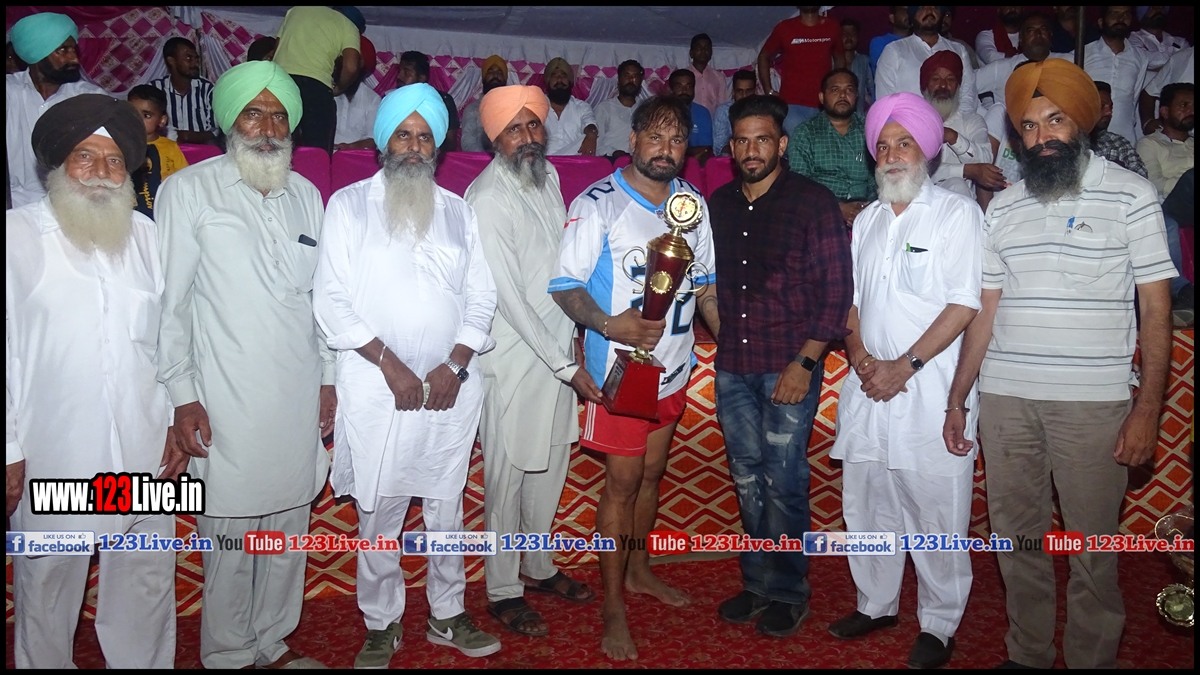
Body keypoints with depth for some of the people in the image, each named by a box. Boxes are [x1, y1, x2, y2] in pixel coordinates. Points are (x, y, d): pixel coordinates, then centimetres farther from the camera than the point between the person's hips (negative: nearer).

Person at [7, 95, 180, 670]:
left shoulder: (144, 234, 8)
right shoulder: (17, 233, -2)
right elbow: (4, 346, -3)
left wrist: (178, 421, 7)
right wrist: (10, 450, -4)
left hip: (144, 452, 3)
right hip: (52, 456, -3)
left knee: (146, 583, 12)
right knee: (47, 584, 11)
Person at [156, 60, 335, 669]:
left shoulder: (305, 194, 12)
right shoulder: (188, 191, 0)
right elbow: (169, 301, -3)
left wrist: (328, 377, 13)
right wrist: (182, 395, -7)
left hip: (299, 397, 5)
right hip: (226, 402, -4)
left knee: (289, 525, 12)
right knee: (231, 535, 2)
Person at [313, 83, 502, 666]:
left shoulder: (458, 211, 13)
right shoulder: (349, 204, 4)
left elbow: (480, 296, 9)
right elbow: (330, 298, -3)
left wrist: (455, 364, -5)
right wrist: (389, 362, -11)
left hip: (450, 387, 3)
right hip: (377, 389, -2)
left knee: (446, 507, 11)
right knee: (379, 514, 3)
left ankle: (448, 615, 27)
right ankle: (381, 624, 21)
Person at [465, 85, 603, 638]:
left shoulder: (547, 178, 7)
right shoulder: (487, 199, -17)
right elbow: (507, 295, -20)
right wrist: (567, 365, -18)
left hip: (557, 348, 8)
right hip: (514, 357, -7)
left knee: (551, 465, 18)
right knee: (508, 474, 4)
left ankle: (537, 565, 37)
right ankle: (503, 590, 21)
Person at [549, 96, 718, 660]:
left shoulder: (692, 202, 6)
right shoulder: (597, 204, -12)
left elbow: (706, 281, 14)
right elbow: (565, 283, -13)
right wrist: (609, 324, -29)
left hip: (674, 365, 6)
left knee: (652, 472, 17)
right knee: (622, 480, 0)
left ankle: (638, 569, 37)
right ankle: (613, 608, 13)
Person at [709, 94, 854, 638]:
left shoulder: (814, 202, -4)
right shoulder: (719, 204, 11)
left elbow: (837, 287, -6)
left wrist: (805, 361, -12)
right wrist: (719, 340, 4)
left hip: (789, 366, -4)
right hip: (732, 365, 5)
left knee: (782, 481, 0)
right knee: (747, 480, 12)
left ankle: (787, 592, 18)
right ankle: (756, 582, 27)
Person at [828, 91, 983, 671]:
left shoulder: (957, 213, -2)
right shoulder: (866, 220, 16)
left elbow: (965, 303, -10)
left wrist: (904, 365, -15)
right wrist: (857, 351, -1)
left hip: (929, 389, -5)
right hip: (868, 385, 6)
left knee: (935, 510, 1)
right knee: (866, 503, 12)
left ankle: (939, 624, 18)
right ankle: (876, 603, 29)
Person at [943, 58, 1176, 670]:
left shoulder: (1131, 195, 1)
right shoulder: (1003, 207, 11)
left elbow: (1155, 308, -1)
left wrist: (1148, 407, -9)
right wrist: (957, 399, 8)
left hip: (1094, 401, -3)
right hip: (1004, 397, 4)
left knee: (1092, 546, 3)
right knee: (1016, 538, 11)